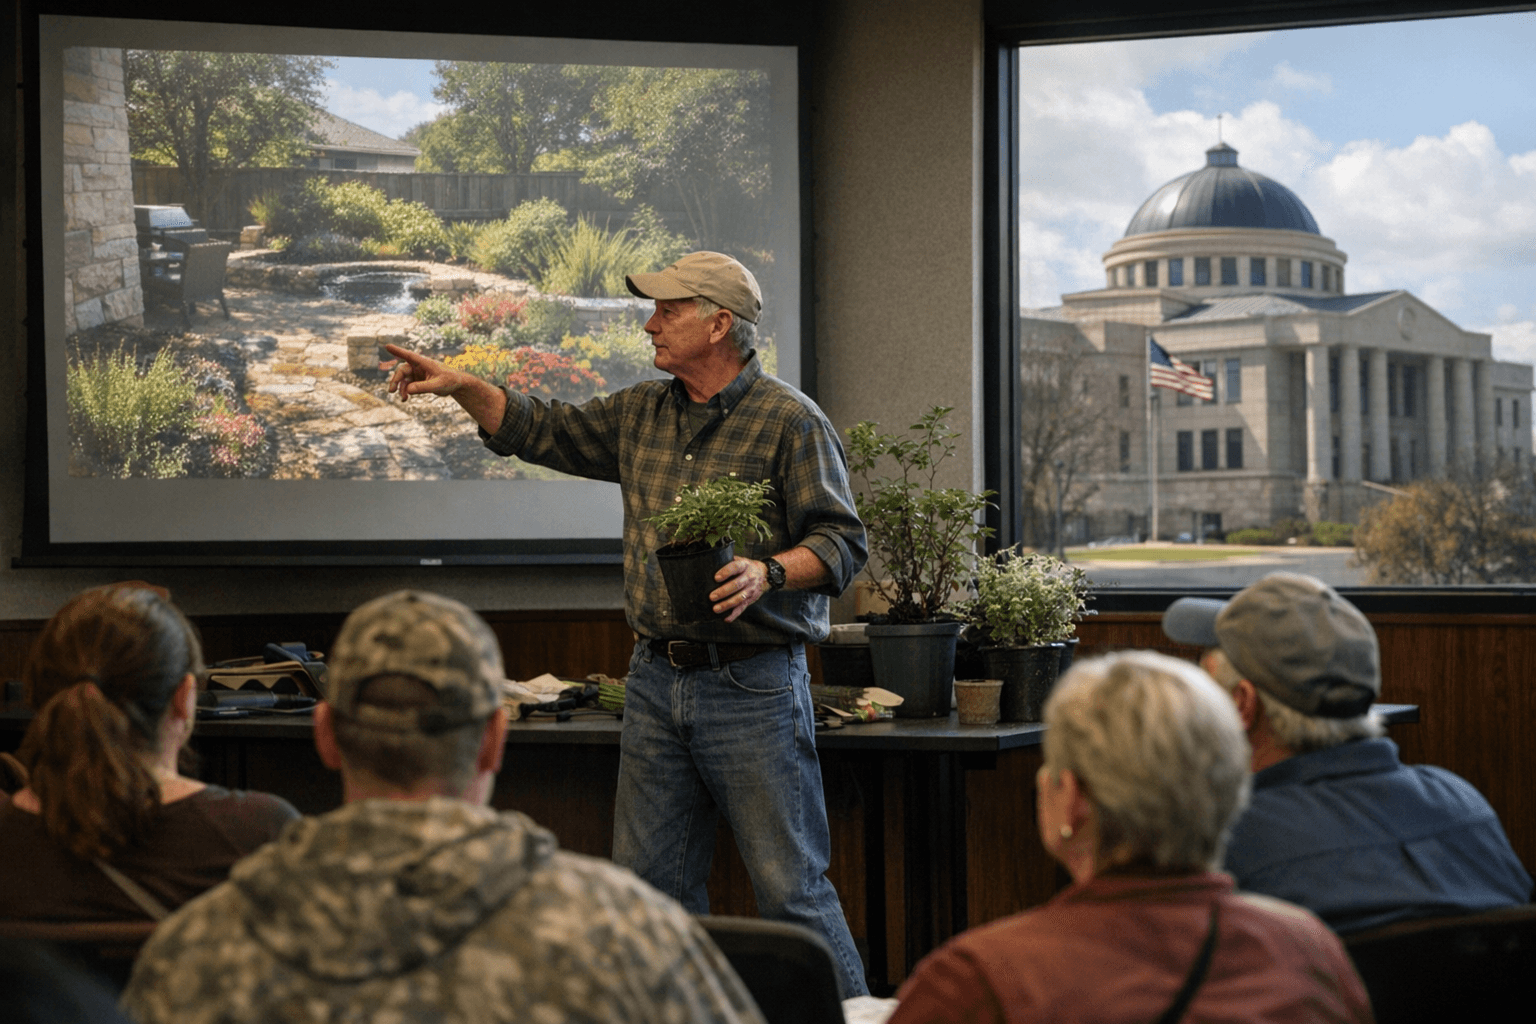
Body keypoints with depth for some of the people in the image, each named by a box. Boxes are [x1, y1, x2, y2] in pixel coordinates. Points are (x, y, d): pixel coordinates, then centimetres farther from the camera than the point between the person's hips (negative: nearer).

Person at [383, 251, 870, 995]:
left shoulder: (790, 422, -7)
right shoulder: (641, 414, 13)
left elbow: (843, 541, -9)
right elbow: (541, 431, 22)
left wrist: (768, 572, -25)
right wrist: (460, 387, 9)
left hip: (753, 686, -7)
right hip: (656, 680, 7)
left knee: (790, 885, -6)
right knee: (651, 883, 9)